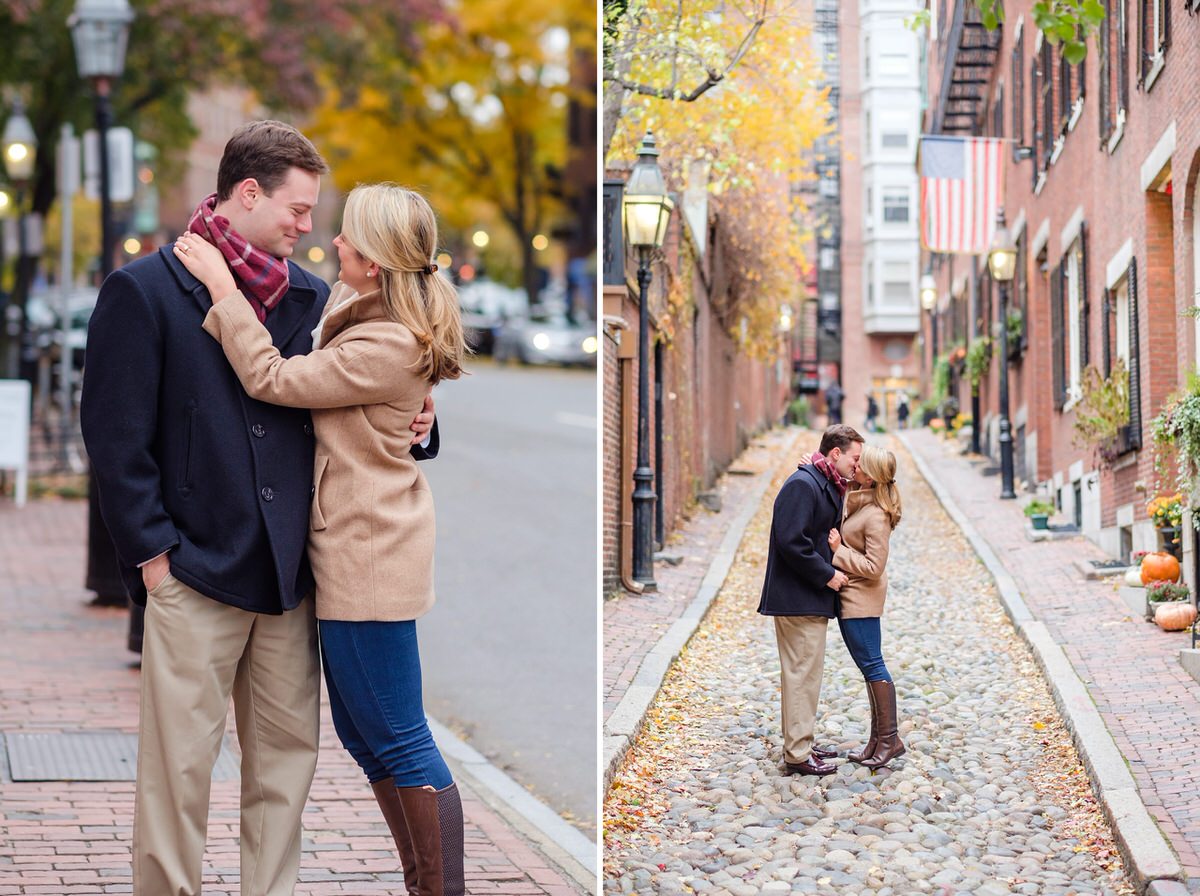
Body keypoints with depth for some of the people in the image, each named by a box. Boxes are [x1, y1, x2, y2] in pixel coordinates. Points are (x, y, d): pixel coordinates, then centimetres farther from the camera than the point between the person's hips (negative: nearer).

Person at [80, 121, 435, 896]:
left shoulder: (310, 296, 11)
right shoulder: (145, 290, -4)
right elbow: (117, 436, -6)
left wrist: (408, 423, -1)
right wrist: (152, 552, -10)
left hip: (289, 572, 5)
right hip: (194, 571, -5)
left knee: (287, 757, 10)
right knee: (180, 766, 0)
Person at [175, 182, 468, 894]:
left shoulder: (391, 347, -22)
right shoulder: (359, 308, 8)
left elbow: (272, 379, -22)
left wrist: (222, 287, -17)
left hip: (371, 555, -10)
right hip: (351, 549, 10)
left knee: (399, 742, -3)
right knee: (364, 735, 16)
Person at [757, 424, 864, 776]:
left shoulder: (826, 485, 16)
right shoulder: (803, 484, -17)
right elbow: (791, 542, -24)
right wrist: (827, 575, -18)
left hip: (811, 599, 11)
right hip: (798, 600, -11)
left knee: (806, 673, 17)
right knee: (802, 674, -7)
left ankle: (800, 744, 26)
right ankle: (797, 755, -3)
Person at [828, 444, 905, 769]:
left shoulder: (876, 516, -22)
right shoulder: (857, 501, 5)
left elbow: (874, 567, -22)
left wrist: (838, 551, -18)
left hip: (862, 600, -10)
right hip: (850, 596, 10)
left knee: (872, 666, -4)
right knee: (870, 666, 13)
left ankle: (889, 738, 3)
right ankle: (880, 738, 19)